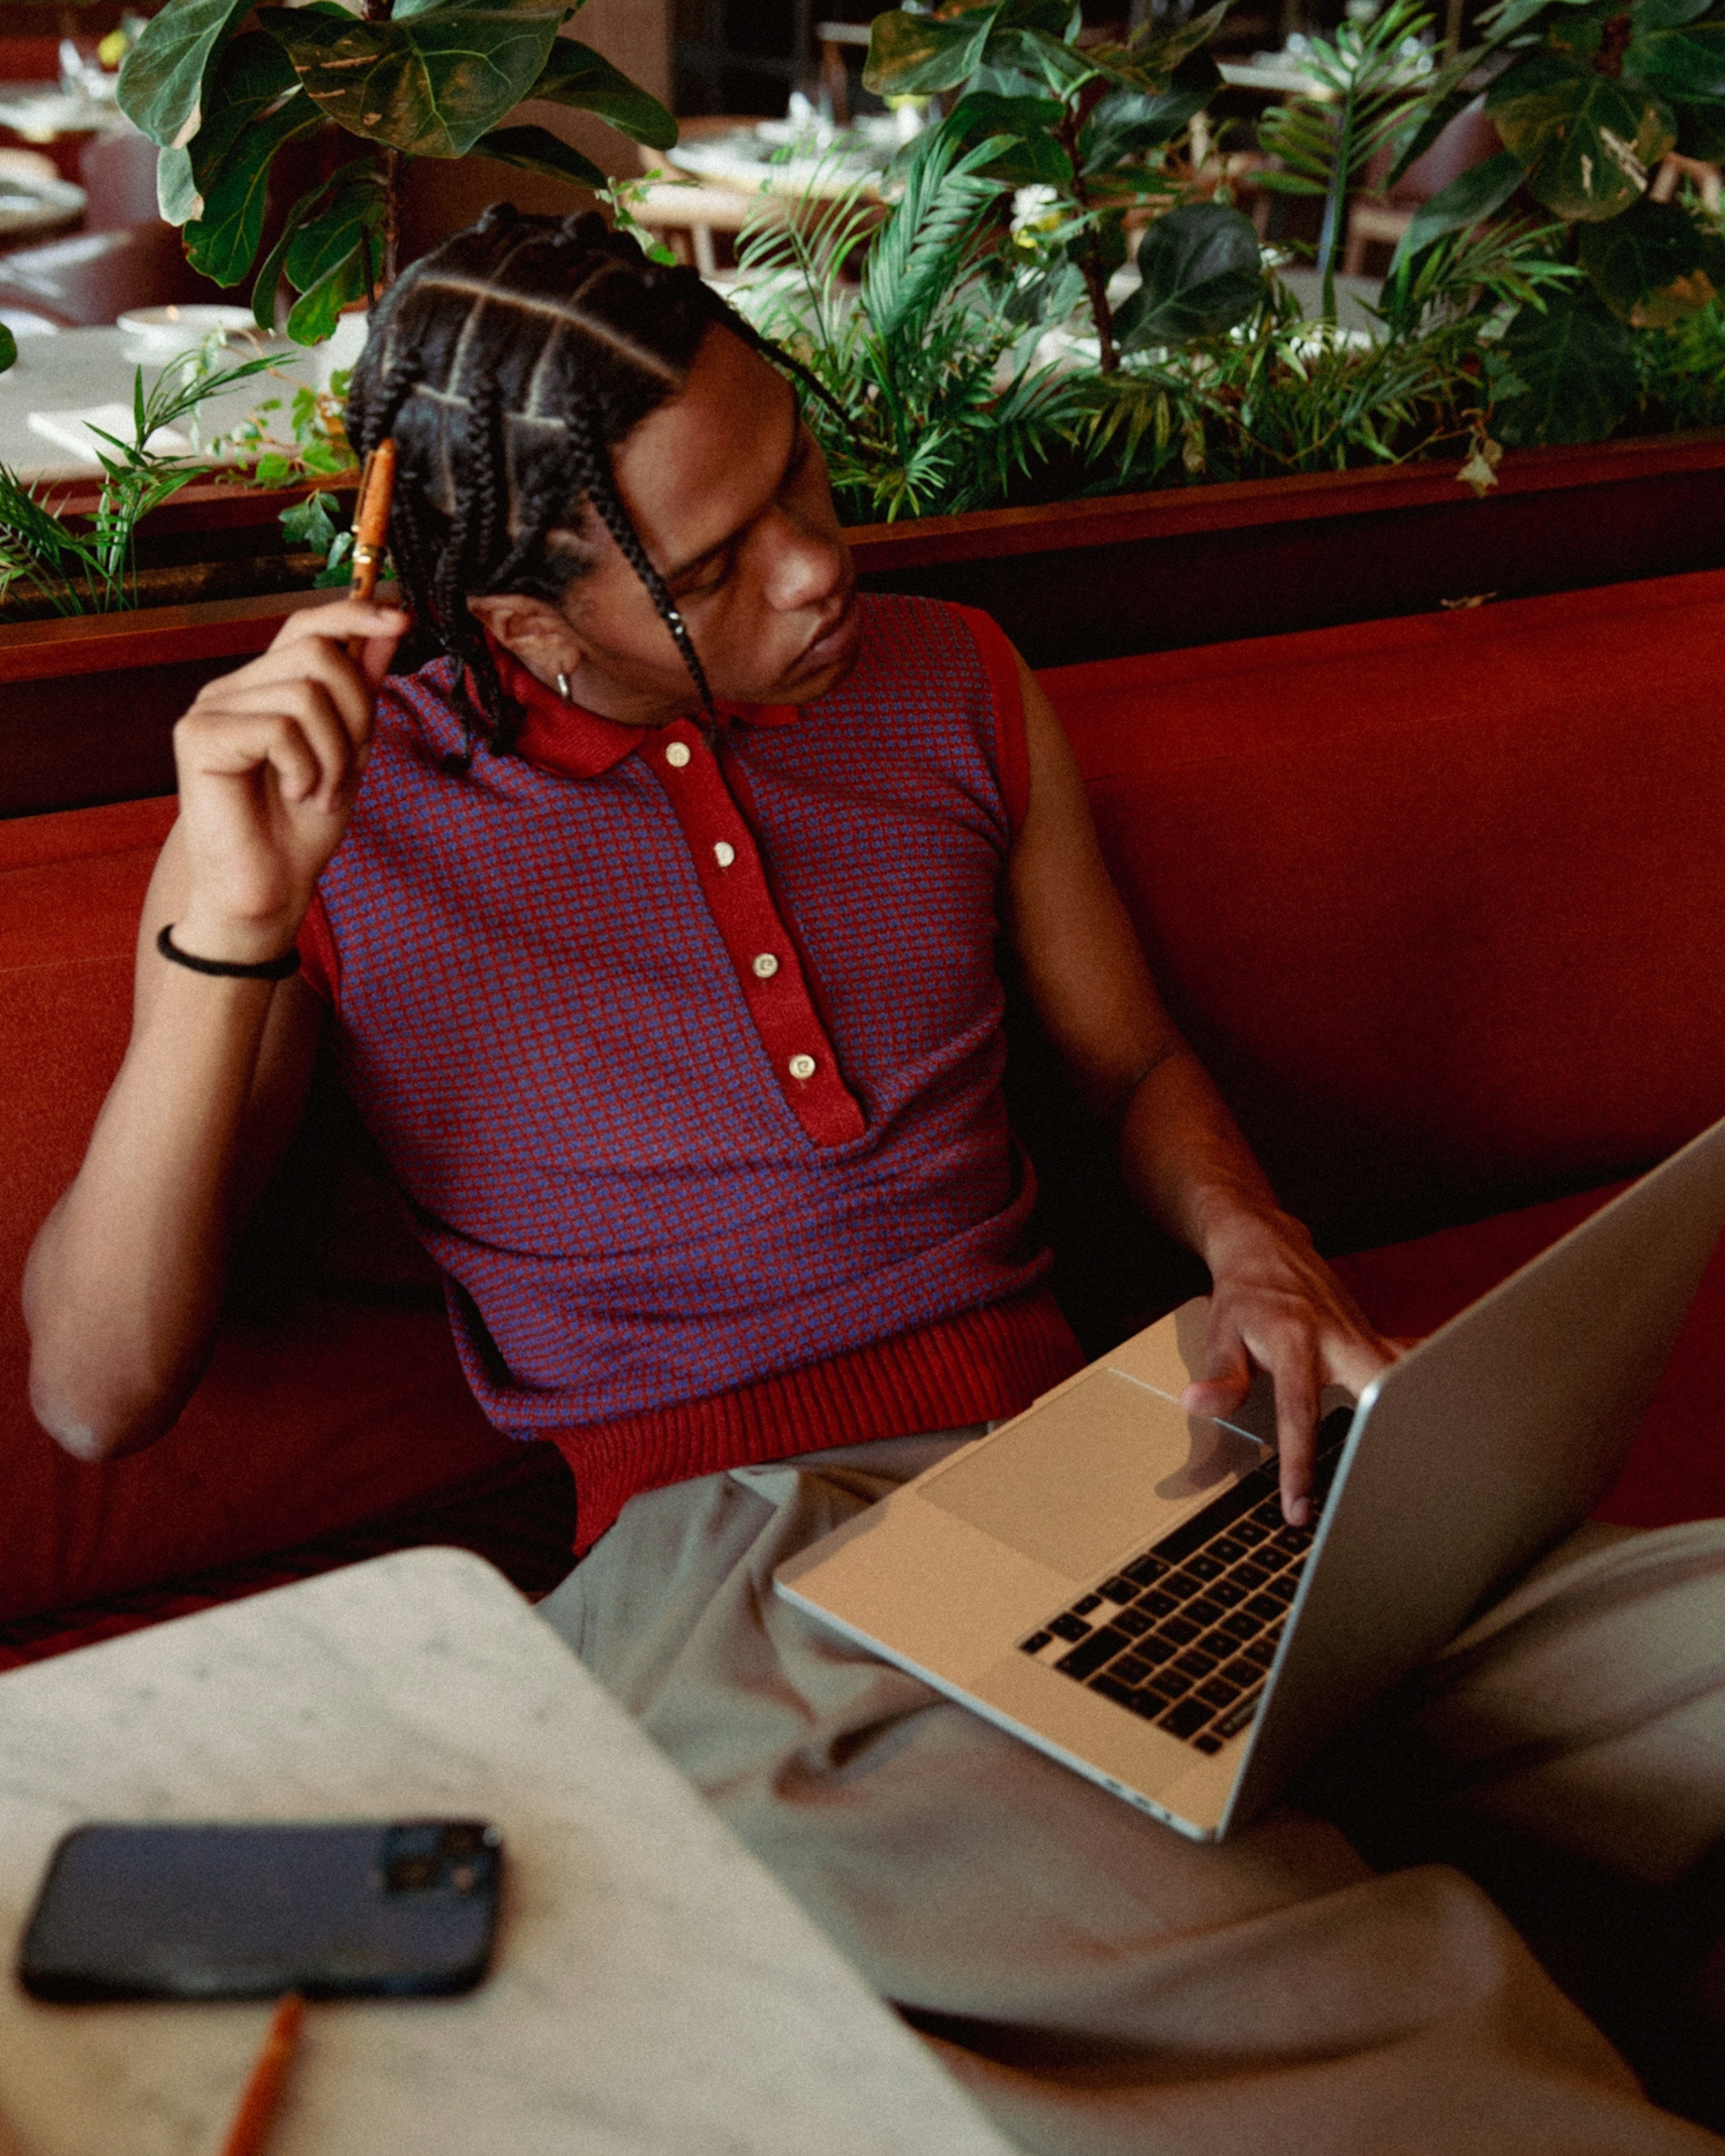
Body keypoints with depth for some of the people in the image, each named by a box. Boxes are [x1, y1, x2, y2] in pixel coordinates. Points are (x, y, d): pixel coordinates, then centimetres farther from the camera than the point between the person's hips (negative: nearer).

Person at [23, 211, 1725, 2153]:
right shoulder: (318, 804, 0)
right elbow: (96, 1394, -4)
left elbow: (1134, 1064, 24)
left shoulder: (951, 693, 12)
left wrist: (1253, 1252, 1)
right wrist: (230, 933, -17)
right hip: (708, 1558, -5)